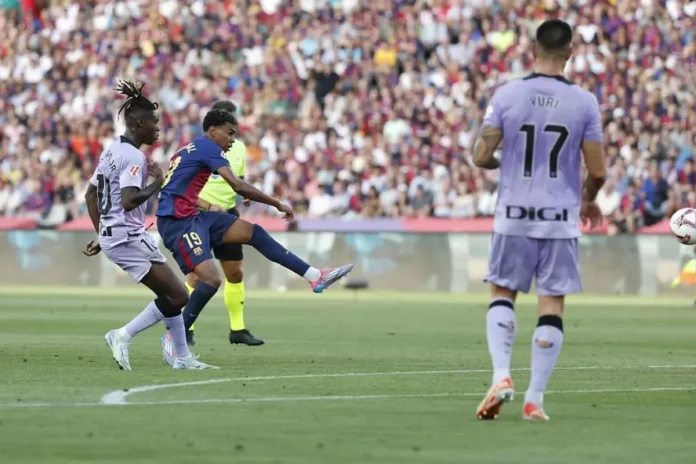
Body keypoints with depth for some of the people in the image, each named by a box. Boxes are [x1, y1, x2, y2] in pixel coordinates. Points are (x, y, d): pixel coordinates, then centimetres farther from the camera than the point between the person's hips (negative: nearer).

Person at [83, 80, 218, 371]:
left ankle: (182, 358, 15)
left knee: (171, 295, 14)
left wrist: (102, 235, 24)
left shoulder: (112, 151, 13)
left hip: (112, 235, 10)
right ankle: (123, 336, -6)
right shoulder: (134, 158, -16)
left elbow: (90, 195, 19)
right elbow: (128, 201, -28)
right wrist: (157, 184, -15)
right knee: (177, 296, -7)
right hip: (129, 238, -10)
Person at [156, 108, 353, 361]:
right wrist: (278, 204, -12)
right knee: (211, 279, -22)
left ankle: (315, 276, 3)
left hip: (192, 216, 10)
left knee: (253, 232, 5)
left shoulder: (191, 150, 20)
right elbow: (238, 186, -18)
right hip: (178, 223, -10)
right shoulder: (208, 147, -9)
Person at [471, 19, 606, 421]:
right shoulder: (584, 102, -4)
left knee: (502, 295, 15)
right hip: (561, 218, 0)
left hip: (514, 215, 1)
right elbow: (598, 170, -2)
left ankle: (502, 376, -4)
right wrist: (589, 200, 19)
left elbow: (482, 157, -3)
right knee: (552, 306, 5)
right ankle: (535, 399, 3)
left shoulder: (506, 95, -4)